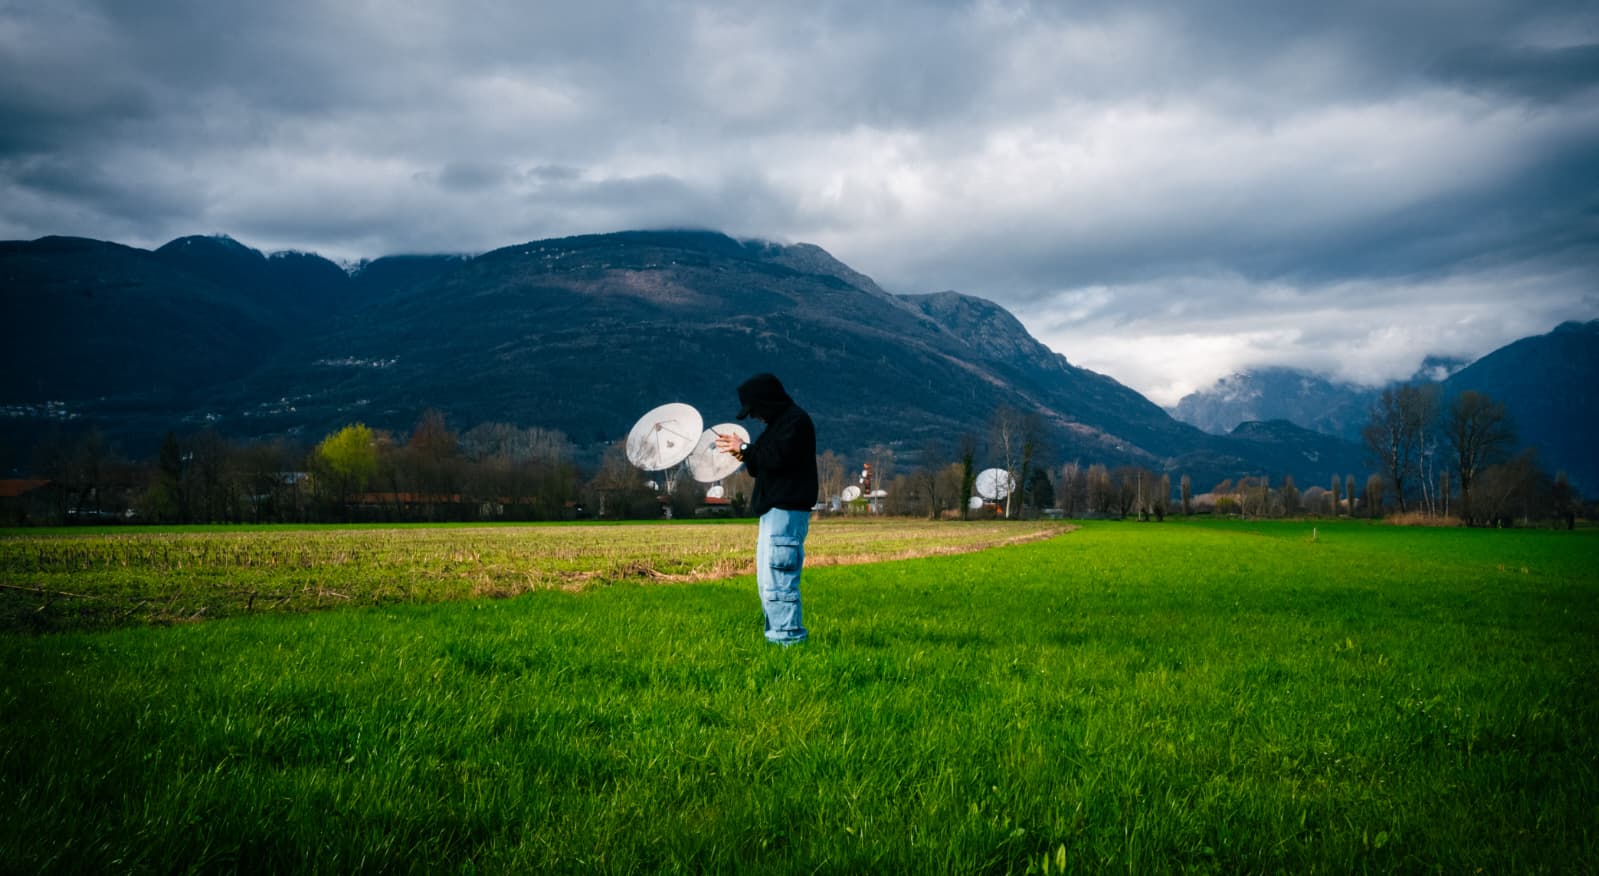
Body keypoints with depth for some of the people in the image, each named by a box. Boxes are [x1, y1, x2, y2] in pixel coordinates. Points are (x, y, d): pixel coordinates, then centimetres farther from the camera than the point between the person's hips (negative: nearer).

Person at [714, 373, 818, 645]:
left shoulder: (796, 420, -9)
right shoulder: (778, 422, 21)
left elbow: (778, 458, -22)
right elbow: (763, 467, 23)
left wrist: (745, 449, -9)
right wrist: (743, 453, 5)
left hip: (787, 511, -11)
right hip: (773, 510, 11)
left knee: (778, 579, -12)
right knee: (768, 579, 14)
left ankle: (788, 637, -8)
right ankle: (777, 634, 19)